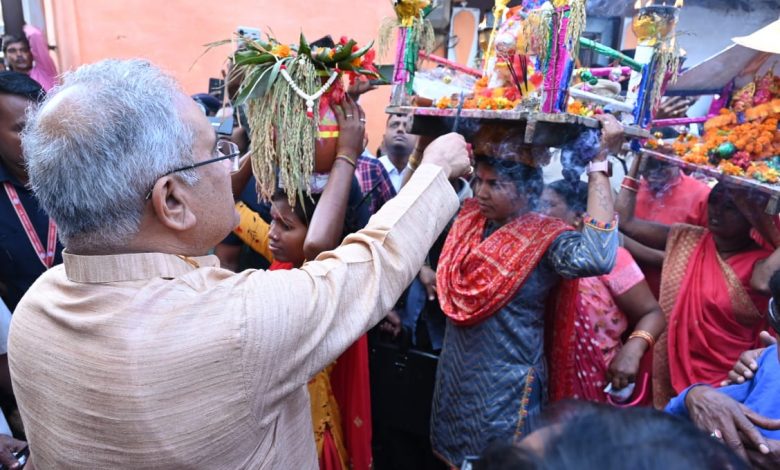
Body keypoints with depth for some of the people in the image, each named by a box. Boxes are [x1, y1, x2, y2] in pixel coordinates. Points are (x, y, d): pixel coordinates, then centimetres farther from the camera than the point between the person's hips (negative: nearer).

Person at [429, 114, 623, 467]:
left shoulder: (545, 238, -19)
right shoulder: (468, 219, -1)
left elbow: (596, 257, -40)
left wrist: (599, 161, -36)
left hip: (506, 387, -6)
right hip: (455, 375, 6)